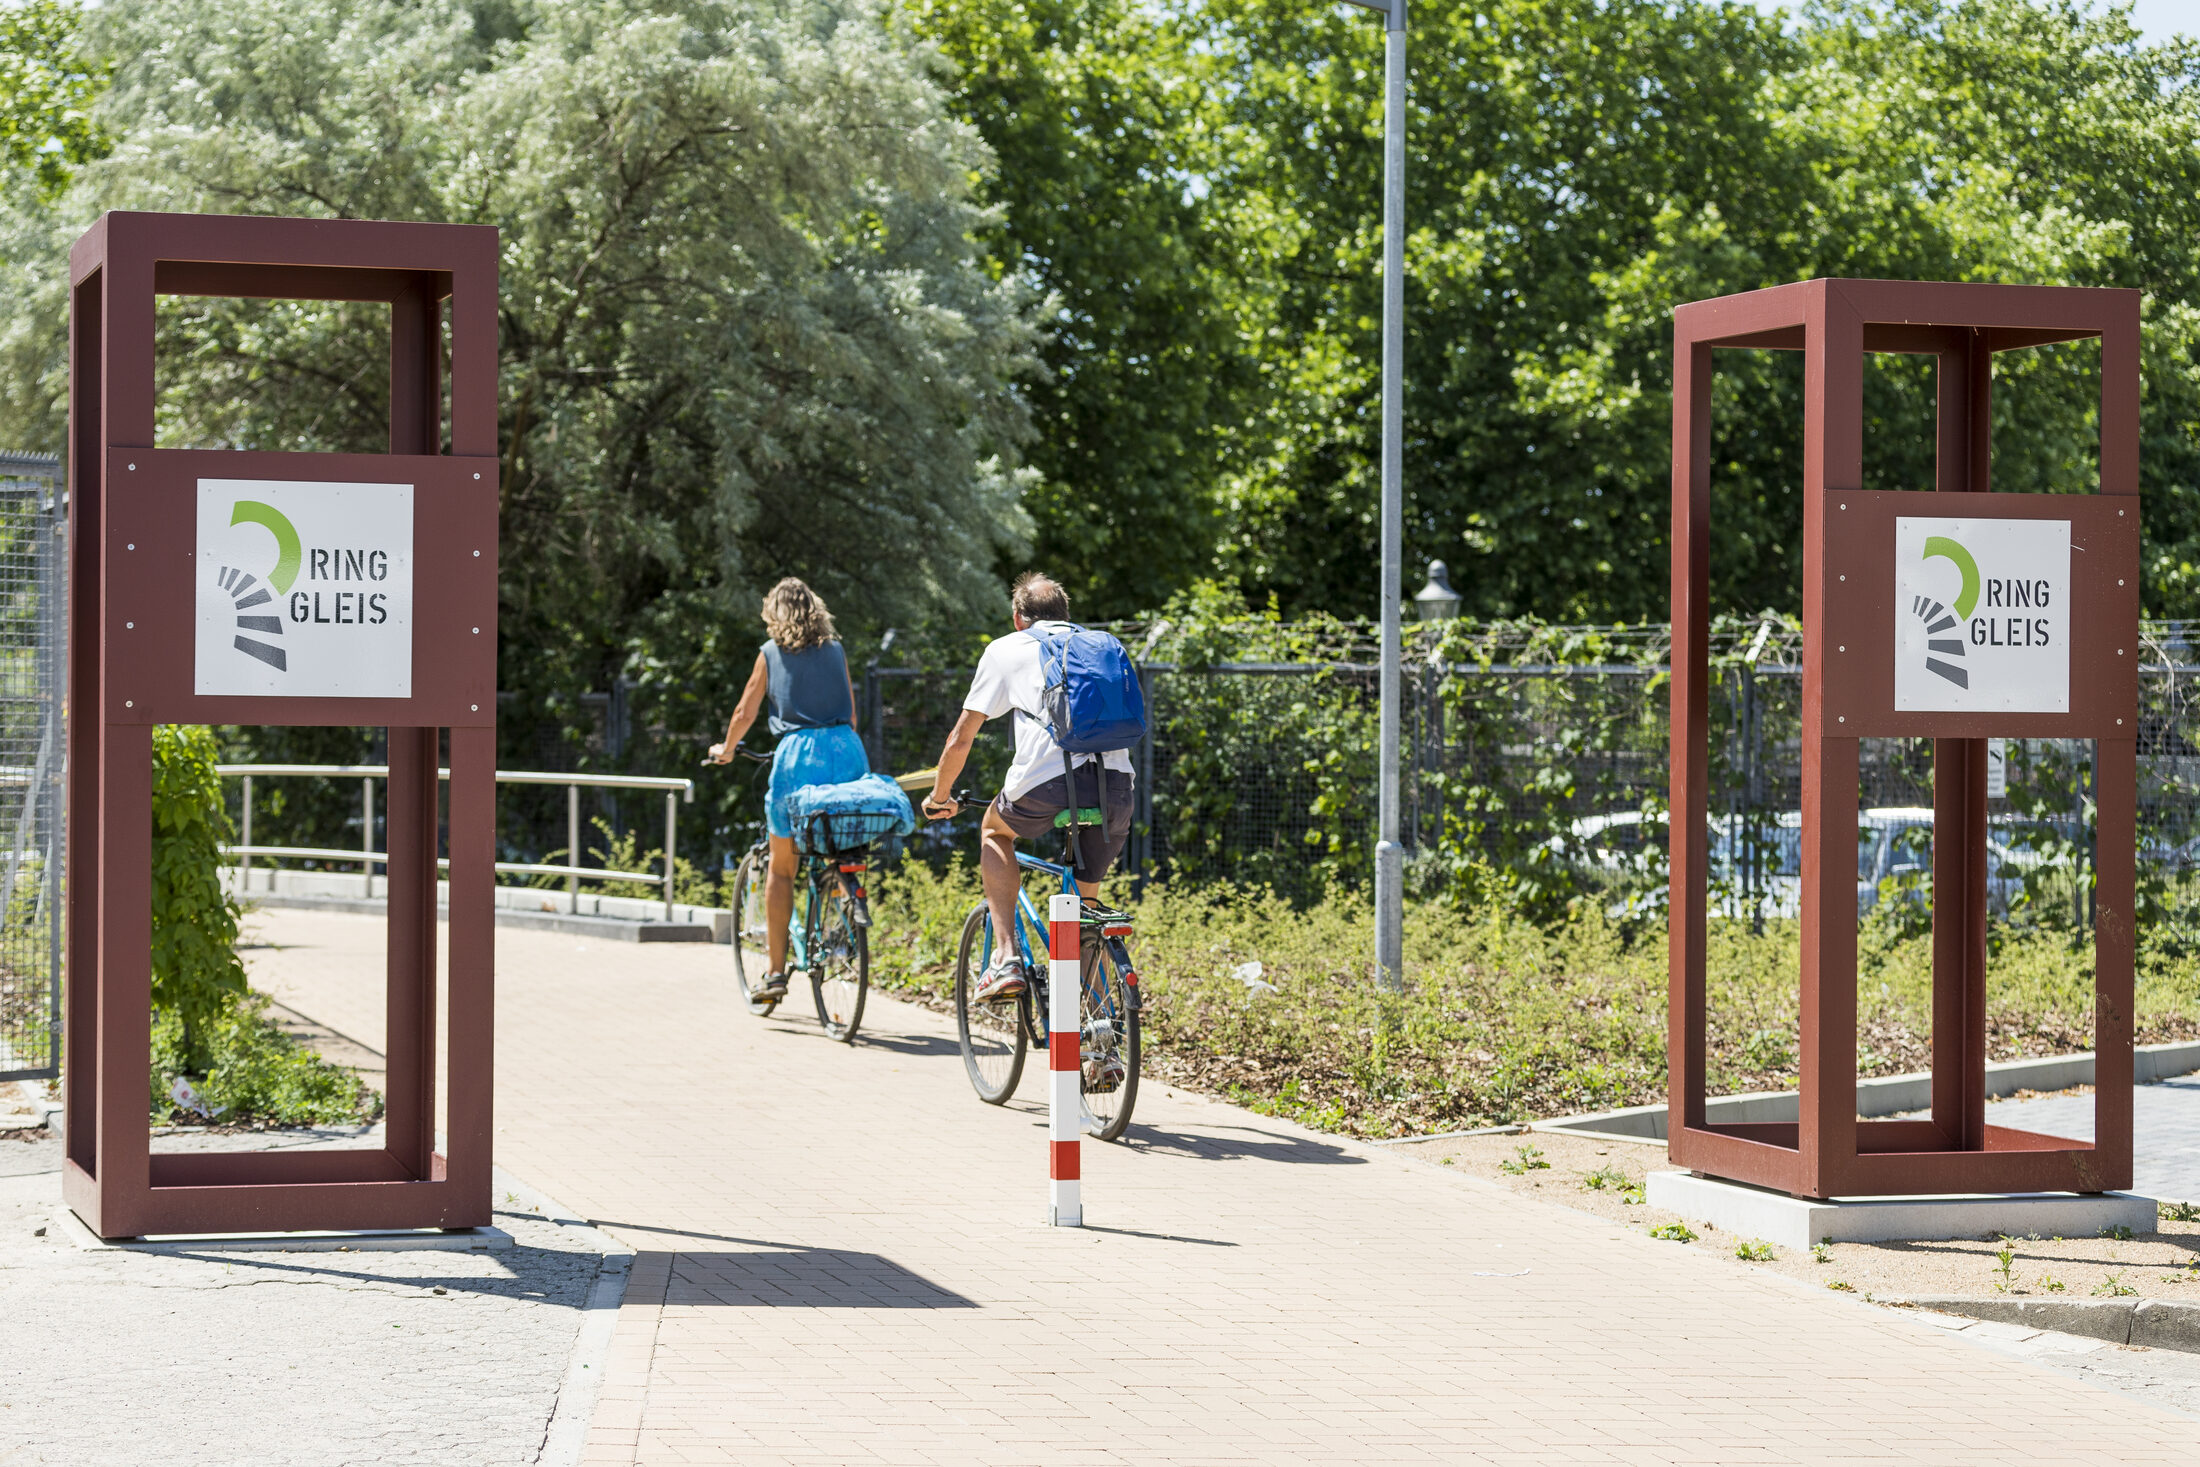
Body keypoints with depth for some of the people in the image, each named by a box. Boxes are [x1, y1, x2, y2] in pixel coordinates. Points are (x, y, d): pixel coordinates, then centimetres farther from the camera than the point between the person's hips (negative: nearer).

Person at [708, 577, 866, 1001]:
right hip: (845, 749, 2)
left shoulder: (772, 652, 9)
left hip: (797, 752, -2)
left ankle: (776, 971, 6)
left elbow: (745, 714, 11)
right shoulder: (835, 650, 15)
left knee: (781, 867, 7)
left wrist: (725, 750, 30)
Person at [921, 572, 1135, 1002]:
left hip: (1045, 787, -3)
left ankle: (1006, 958, 14)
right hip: (1116, 786, 3)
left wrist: (940, 796, 38)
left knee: (994, 829, 28)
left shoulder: (1007, 649, 19)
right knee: (1086, 898, 23)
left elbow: (961, 739, 22)